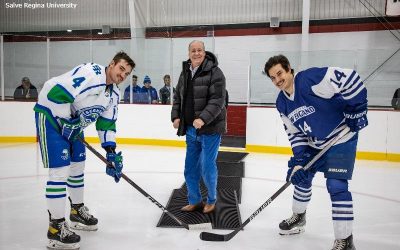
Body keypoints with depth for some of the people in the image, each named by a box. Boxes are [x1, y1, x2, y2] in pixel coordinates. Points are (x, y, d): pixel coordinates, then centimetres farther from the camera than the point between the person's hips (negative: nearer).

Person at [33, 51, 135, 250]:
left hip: (72, 122, 10)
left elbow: (106, 122, 8)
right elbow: (53, 91, -29)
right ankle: (56, 227, -4)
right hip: (51, 115, -10)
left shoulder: (113, 93, 3)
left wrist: (111, 151, 1)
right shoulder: (90, 73, -25)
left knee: (77, 166, 17)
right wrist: (66, 121, -23)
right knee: (61, 170, -13)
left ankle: (77, 211, 35)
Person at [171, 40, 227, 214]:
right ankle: (195, 201, 29)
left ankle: (211, 200, 23)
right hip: (190, 129, 7)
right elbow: (178, 97, 17)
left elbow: (218, 100, -20)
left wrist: (203, 119, -30)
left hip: (210, 128, -7)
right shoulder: (185, 73, 11)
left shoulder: (214, 73, -11)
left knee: (207, 167, -1)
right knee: (190, 168, 12)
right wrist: (176, 116, 3)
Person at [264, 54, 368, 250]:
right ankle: (298, 218, 42)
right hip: (314, 144, 8)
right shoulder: (282, 103, -1)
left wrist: (356, 110, -24)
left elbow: (350, 78, -26)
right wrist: (299, 158, -9)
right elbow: (294, 132, 2)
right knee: (301, 177, 17)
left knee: (336, 186, -14)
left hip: (341, 138, -8)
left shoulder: (311, 78, -25)